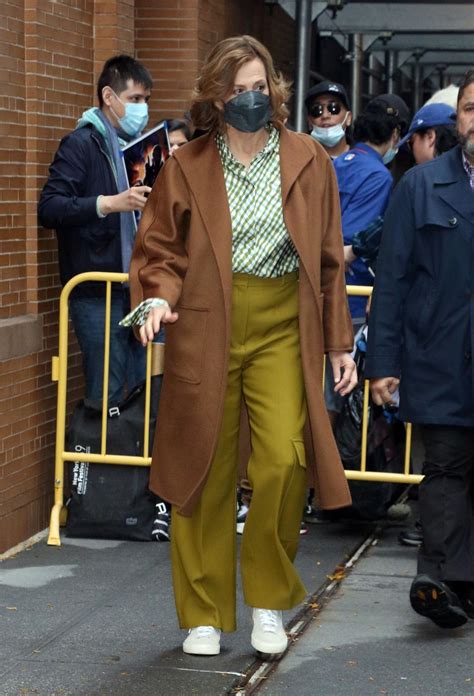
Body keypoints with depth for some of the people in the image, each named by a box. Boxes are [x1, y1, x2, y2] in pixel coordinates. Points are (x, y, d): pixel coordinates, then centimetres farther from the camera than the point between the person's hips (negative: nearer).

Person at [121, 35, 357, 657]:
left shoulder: (309, 161, 8)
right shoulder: (187, 166, 6)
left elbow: (329, 259, 11)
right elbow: (158, 248, 9)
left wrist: (340, 342, 10)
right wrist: (157, 298, -12)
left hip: (283, 328, 0)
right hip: (206, 330, 0)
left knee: (283, 461, -14)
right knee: (207, 472, 3)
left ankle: (268, 604, 7)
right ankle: (205, 616, 17)